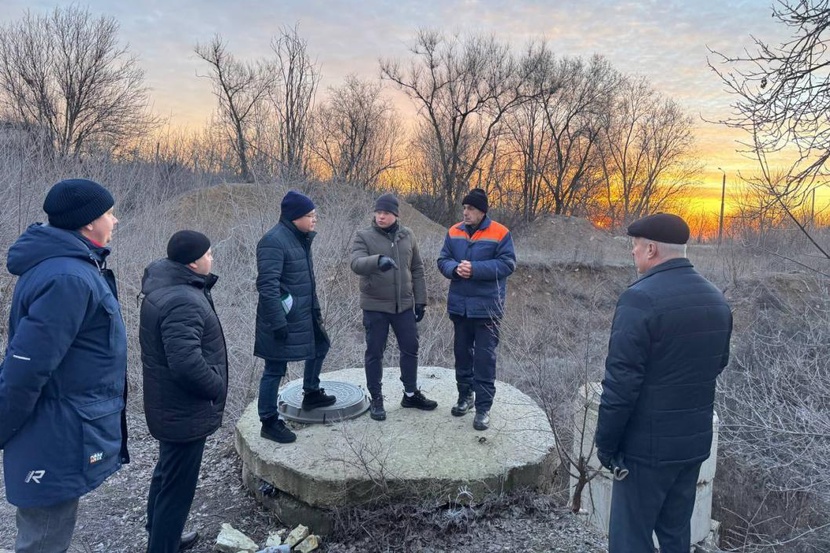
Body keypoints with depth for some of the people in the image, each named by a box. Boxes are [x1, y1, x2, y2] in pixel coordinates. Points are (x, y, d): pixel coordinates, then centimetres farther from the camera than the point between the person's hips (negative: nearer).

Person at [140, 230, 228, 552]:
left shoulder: (166, 284, 3)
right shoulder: (183, 302, -30)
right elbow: (188, 364, -34)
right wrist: (217, 387, -18)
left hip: (169, 405, 11)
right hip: (185, 411, -11)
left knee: (166, 474, 27)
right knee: (177, 486, 6)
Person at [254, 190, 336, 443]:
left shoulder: (300, 237, 9)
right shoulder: (274, 241, -21)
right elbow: (267, 286, -25)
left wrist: (315, 307, 19)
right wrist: (278, 323, -26)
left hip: (304, 314, 10)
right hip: (283, 319, -10)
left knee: (320, 346, 24)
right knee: (275, 369, 1)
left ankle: (311, 394, 44)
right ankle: (269, 422, 16)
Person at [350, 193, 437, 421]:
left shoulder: (407, 236, 5)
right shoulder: (364, 236, -7)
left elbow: (417, 270, 9)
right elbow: (356, 263, -24)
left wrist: (420, 300, 6)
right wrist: (378, 260, -44)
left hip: (404, 305, 4)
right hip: (375, 306, -3)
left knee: (410, 349, 12)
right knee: (374, 353, 6)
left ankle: (411, 393, 30)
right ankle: (376, 399, 21)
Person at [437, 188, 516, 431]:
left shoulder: (500, 233, -8)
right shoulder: (454, 232, 5)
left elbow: (507, 264, -13)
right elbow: (443, 260, 6)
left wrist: (475, 269, -22)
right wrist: (455, 268, -17)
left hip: (486, 306, -4)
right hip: (459, 305, 5)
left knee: (484, 356, -1)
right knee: (462, 352, 15)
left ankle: (483, 407, 9)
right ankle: (465, 395, 32)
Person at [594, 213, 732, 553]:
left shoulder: (640, 298, -21)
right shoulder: (716, 300, 5)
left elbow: (621, 381, -22)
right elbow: (718, 364, 15)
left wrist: (605, 445, -12)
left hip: (648, 445, -7)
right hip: (695, 441, 8)